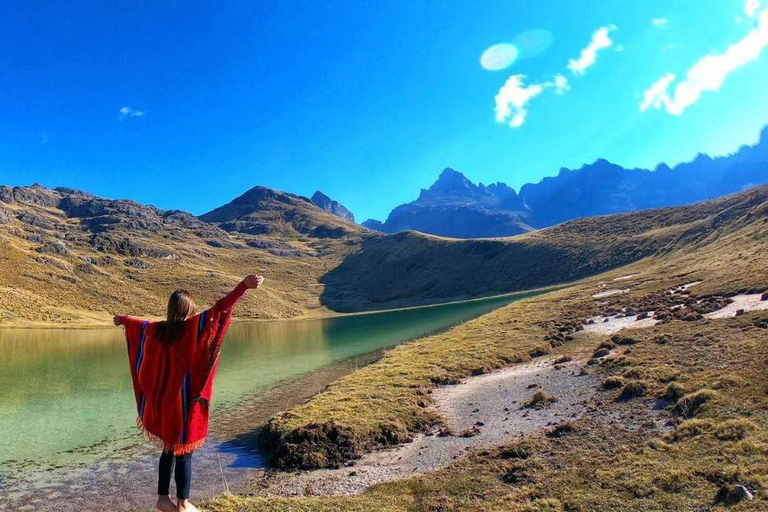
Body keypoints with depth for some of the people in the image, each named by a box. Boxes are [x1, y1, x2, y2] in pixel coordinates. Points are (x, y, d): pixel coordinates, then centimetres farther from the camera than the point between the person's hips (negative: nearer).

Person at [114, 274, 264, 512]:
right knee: (184, 452, 7)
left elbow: (140, 323, 23)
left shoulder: (157, 329, 0)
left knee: (170, 449, 21)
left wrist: (124, 319, 46)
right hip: (184, 401, -6)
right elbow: (219, 309, -33)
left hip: (162, 400, 6)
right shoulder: (192, 327, -18)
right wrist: (243, 286, -44)